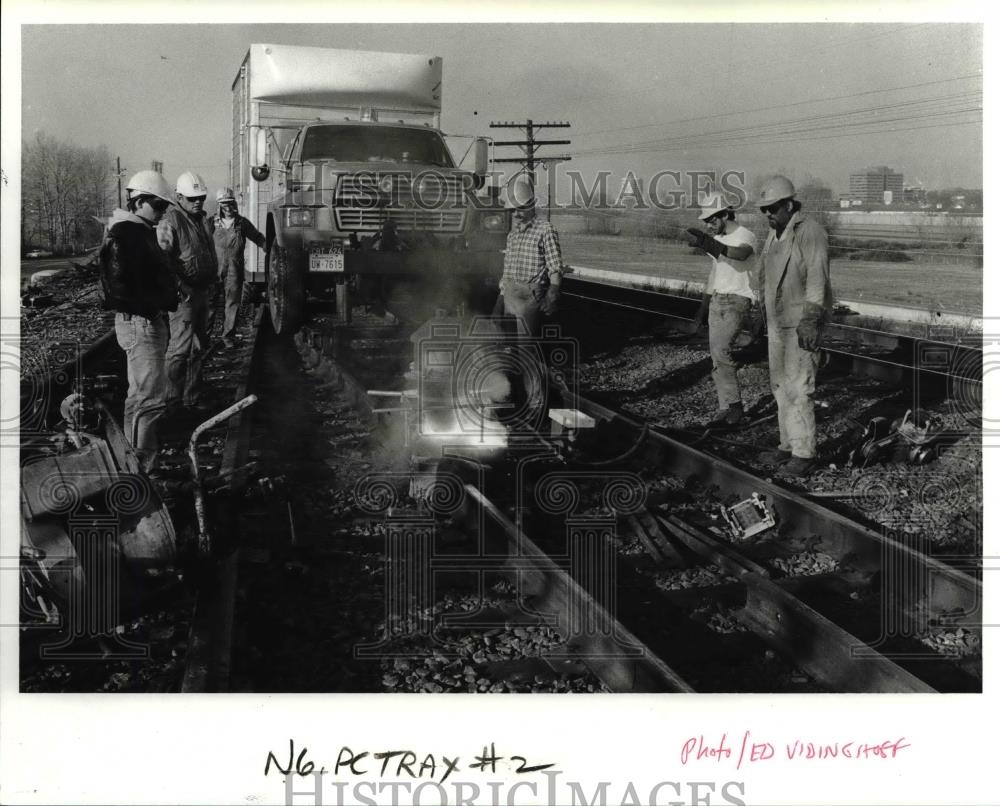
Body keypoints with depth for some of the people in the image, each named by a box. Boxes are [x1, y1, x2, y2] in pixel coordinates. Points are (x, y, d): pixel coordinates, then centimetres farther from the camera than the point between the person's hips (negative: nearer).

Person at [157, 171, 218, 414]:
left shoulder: (204, 220, 15)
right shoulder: (171, 221, -13)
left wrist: (212, 283, 25)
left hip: (202, 291, 9)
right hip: (183, 293, -9)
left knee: (198, 347, 15)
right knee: (180, 348, -10)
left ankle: (191, 398, 25)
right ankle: (172, 403, -4)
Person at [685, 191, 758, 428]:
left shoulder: (745, 236, -11)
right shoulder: (717, 239, 14)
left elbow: (740, 254, -36)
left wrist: (708, 244, -48)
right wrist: (702, 311, 23)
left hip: (737, 301, -8)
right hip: (717, 301, 8)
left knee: (721, 351, -22)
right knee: (717, 357, 3)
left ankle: (734, 409, -16)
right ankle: (727, 411, 6)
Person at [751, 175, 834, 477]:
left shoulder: (810, 231, -15)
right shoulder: (775, 234, 13)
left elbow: (817, 278, -20)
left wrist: (811, 320, -26)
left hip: (802, 322, -9)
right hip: (778, 321, 9)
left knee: (797, 389, -10)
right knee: (781, 386, 13)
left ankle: (804, 454, -5)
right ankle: (788, 446, 22)